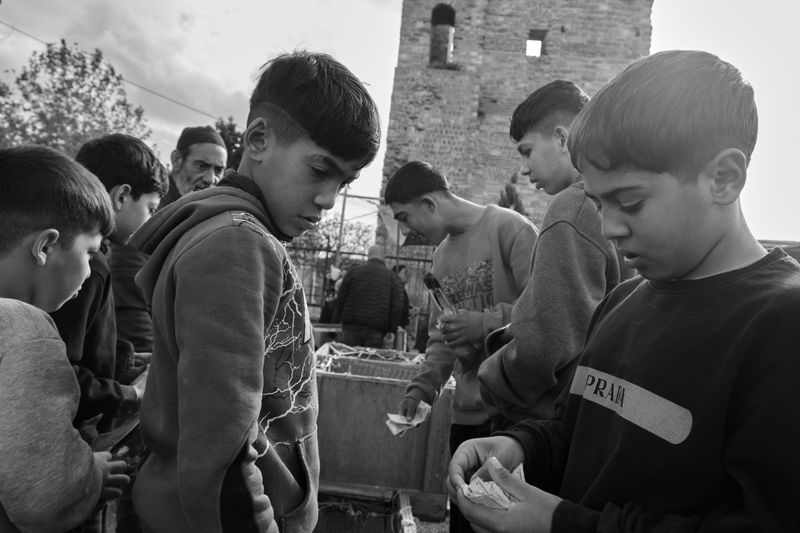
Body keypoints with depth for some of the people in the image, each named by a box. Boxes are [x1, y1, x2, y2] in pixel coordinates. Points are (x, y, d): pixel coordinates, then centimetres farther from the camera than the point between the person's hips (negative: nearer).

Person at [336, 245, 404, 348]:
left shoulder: (353, 271, 8)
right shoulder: (392, 277, 6)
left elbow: (341, 299, 7)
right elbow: (397, 306, -1)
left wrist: (345, 319, 18)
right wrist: (392, 330, 2)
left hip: (352, 325, 1)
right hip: (376, 330, -1)